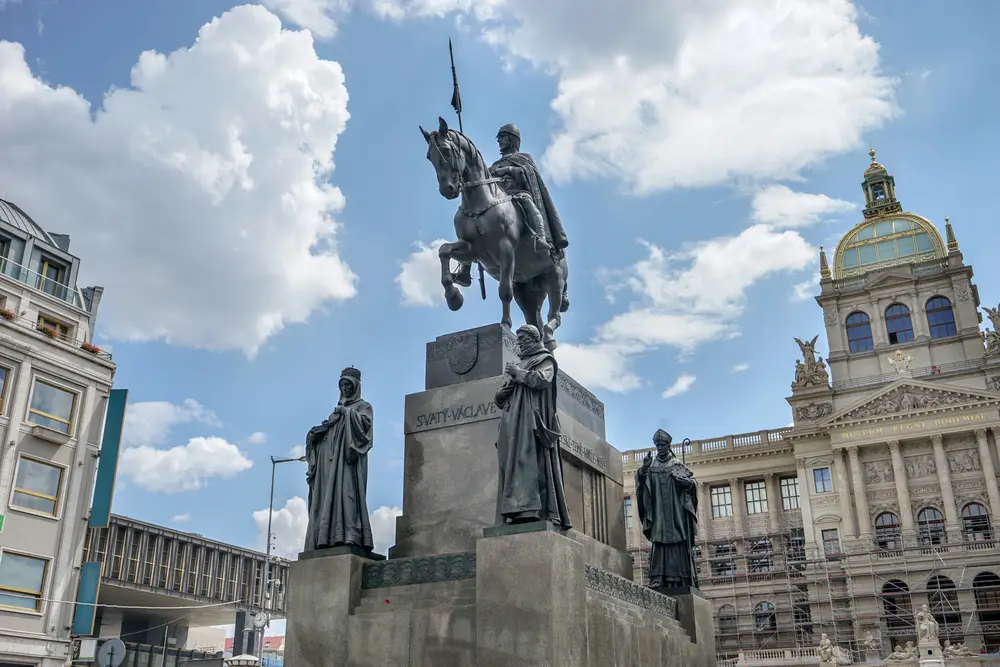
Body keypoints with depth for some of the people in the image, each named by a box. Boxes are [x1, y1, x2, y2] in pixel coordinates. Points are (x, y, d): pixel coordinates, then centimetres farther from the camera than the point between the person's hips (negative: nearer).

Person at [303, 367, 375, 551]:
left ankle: (350, 535, -30)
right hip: (331, 456, 6)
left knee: (346, 488, -21)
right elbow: (327, 432, 23)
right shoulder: (338, 408, 30)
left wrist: (347, 413, -10)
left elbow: (365, 422, -7)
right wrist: (316, 431, 4)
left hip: (348, 453, -6)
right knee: (327, 493, -7)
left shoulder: (363, 406, 13)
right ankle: (327, 538, -14)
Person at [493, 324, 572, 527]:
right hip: (512, 421, 7)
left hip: (532, 418, -6)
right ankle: (517, 510, -14)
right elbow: (499, 398, 27)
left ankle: (532, 510, -28)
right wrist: (503, 391, 4)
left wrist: (518, 373, -1)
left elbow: (542, 380, -11)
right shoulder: (514, 365, 29)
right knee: (512, 463, -6)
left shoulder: (545, 360, 11)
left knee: (530, 460, -19)